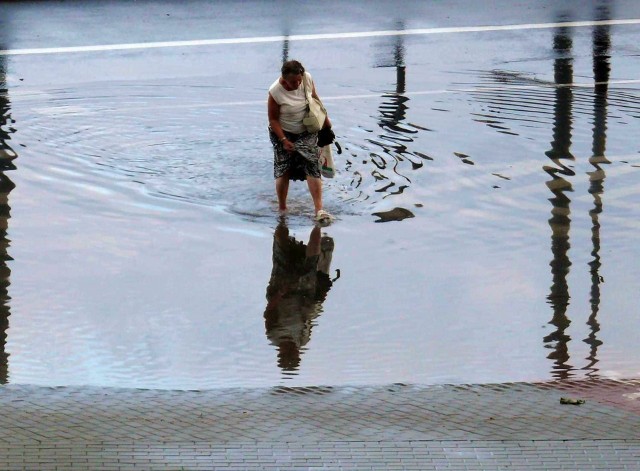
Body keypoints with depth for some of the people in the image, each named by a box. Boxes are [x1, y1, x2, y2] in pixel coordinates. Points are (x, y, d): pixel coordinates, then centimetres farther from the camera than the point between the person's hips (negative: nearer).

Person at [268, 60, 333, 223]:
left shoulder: (307, 79, -14)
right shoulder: (275, 92, -24)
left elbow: (315, 99, 6)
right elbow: (273, 119, -15)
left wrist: (325, 118, 12)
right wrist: (283, 140, -19)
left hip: (307, 131, 2)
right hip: (283, 133, -2)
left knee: (312, 166, -12)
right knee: (283, 171, 0)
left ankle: (319, 209, -18)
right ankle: (282, 209, 17)